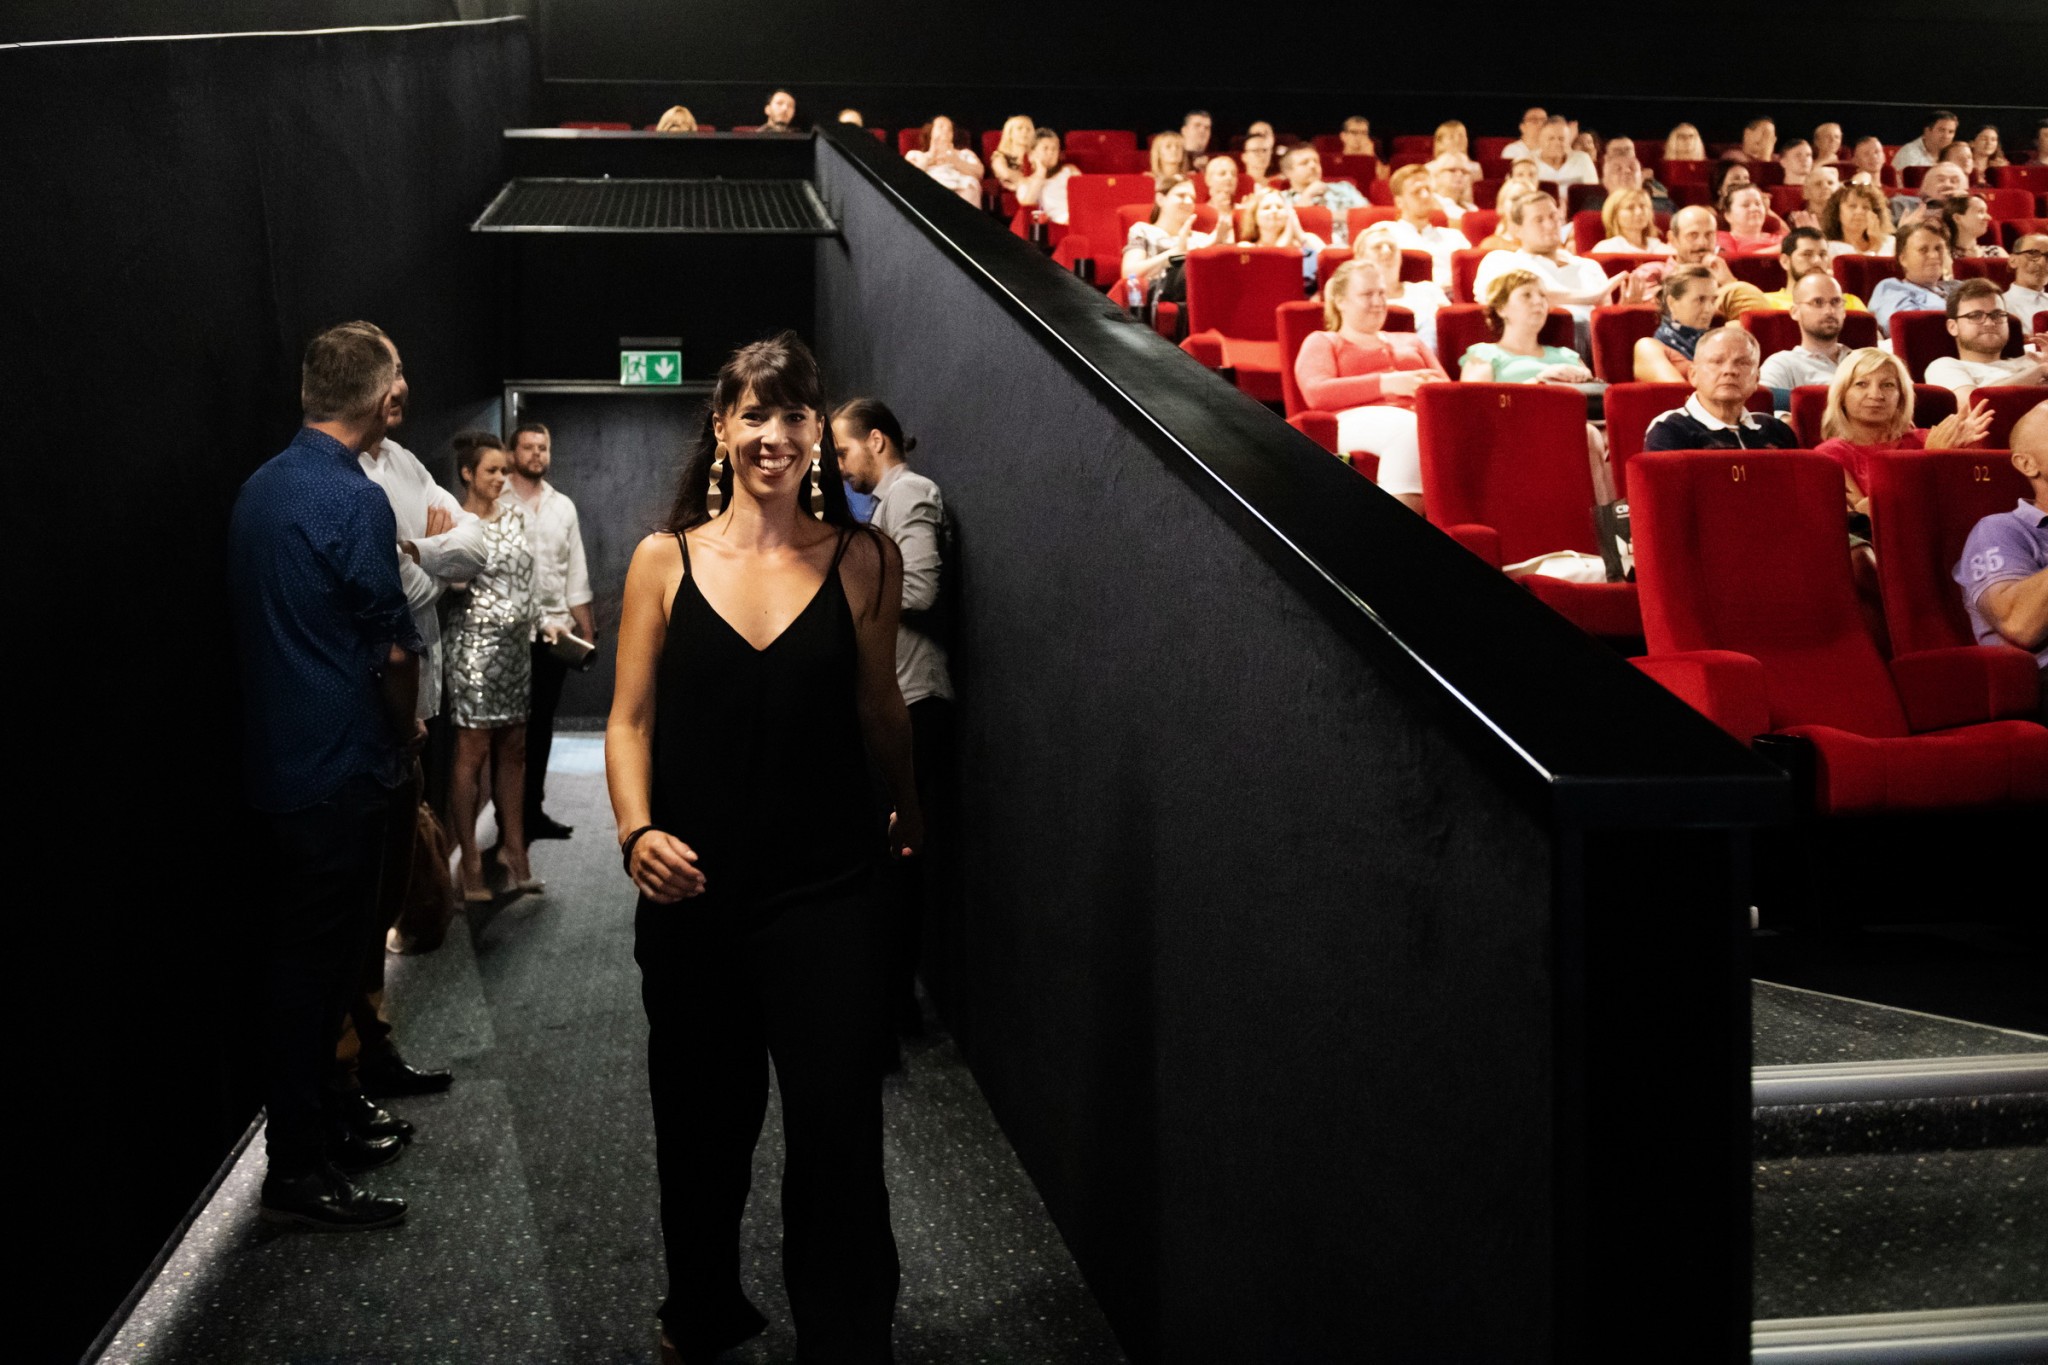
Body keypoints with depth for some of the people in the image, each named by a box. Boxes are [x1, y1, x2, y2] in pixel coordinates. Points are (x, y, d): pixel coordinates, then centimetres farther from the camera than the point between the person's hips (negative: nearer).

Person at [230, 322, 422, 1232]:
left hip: (276, 759, 9)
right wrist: (408, 729, 5)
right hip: (338, 767, -9)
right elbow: (393, 648, -15)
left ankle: (315, 1129, 27)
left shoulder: (260, 488, 9)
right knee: (314, 959, -2)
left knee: (308, 952, 16)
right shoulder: (354, 501, -17)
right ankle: (298, 1172, 5)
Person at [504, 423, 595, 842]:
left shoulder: (563, 507, 12)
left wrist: (587, 630, 10)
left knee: (541, 724, 12)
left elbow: (576, 575, 13)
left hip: (555, 632, 5)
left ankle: (533, 809, 21)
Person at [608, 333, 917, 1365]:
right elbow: (629, 721, 0)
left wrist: (907, 814, 24)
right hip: (691, 893, 2)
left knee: (837, 1135, -4)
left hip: (826, 893, -1)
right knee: (703, 1125, 18)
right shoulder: (665, 560, 1)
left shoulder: (861, 560, 1)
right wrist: (638, 831, -15)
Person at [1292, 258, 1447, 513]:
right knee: (1409, 428, -41)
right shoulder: (1322, 342, 22)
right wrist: (1386, 383, -8)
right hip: (1359, 419, -4)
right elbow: (1316, 393, 1)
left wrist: (1431, 386, -1)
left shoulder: (1410, 341, 37)